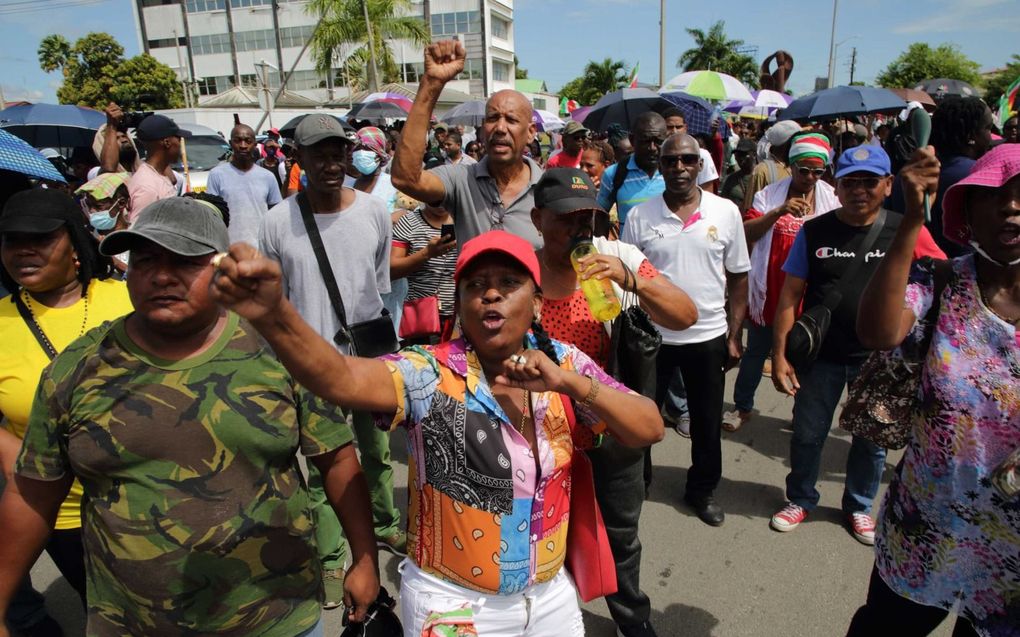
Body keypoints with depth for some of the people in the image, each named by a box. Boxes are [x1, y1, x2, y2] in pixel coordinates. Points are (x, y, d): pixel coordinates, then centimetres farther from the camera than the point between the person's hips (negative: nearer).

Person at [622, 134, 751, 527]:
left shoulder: (726, 212, -3)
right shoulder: (640, 216, -5)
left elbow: (738, 277, 2)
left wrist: (734, 335, 1)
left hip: (708, 337, 1)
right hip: (651, 336, -1)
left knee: (707, 423, 16)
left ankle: (702, 490, 38)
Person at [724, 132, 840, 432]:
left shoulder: (833, 198, 1)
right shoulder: (770, 194, -2)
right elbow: (746, 233, -11)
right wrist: (778, 212, -23)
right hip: (769, 291, 0)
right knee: (756, 351, 13)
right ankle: (742, 407, 29)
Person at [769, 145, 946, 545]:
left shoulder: (905, 231, -4)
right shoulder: (814, 232, -4)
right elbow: (790, 296, -4)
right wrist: (779, 354, -9)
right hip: (820, 354, 0)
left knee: (872, 439, 16)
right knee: (807, 434, 12)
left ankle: (859, 506, 40)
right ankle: (800, 499, 36)